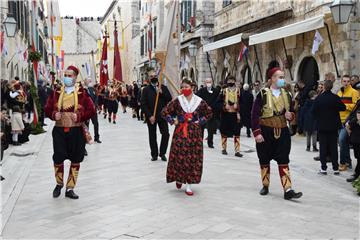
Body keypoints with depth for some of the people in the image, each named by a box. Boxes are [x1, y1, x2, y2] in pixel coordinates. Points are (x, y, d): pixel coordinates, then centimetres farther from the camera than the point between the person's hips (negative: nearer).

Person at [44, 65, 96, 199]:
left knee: (75, 160, 6)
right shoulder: (56, 93, 5)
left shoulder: (82, 93, -2)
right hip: (59, 131, 1)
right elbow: (47, 109, 10)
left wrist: (79, 116, -17)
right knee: (58, 159, 3)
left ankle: (70, 189, 21)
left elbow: (92, 111, -2)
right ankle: (59, 184, 30)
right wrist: (54, 114, -10)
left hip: (76, 132, -1)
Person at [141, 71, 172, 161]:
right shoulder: (146, 89, 1)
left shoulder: (163, 88, 7)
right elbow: (143, 104, -4)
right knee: (152, 136, 6)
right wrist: (149, 116, -12)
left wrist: (161, 92, -15)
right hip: (151, 116, -1)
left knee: (166, 134, -5)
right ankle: (154, 154, 18)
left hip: (162, 115, 1)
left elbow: (170, 99, -2)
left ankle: (162, 153, 10)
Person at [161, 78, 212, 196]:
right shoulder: (177, 101, -3)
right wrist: (173, 121, -3)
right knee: (179, 156, 2)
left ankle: (189, 185, 10)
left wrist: (200, 122, 3)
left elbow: (208, 113, 13)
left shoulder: (199, 101, -1)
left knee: (193, 157, 1)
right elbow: (164, 112, 2)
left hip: (194, 133, 1)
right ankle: (178, 178, 28)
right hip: (180, 132, 0)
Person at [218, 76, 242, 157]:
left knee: (236, 133, -3)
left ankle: (237, 151, 0)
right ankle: (224, 149, 22)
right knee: (224, 132, 8)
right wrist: (224, 106, -13)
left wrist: (238, 109, -11)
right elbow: (219, 102, 3)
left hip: (235, 114, -1)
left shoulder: (238, 91, 4)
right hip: (225, 114, 1)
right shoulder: (224, 91, 6)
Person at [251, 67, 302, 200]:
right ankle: (265, 186, 28)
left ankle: (288, 190, -1)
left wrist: (290, 115, -7)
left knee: (283, 161, -1)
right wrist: (257, 133, -16)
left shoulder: (286, 95, 7)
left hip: (282, 133, 3)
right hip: (265, 133, -3)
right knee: (264, 161, 10)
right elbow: (255, 115, -10)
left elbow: (292, 112, 18)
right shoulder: (263, 94, -8)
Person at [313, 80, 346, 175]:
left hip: (322, 126, -1)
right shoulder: (335, 98, -10)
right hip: (333, 126, 1)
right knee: (333, 147, 8)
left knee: (323, 147, 6)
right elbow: (343, 108, -2)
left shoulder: (318, 98, -9)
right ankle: (335, 168, 11)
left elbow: (313, 111, -5)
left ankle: (323, 168, 5)